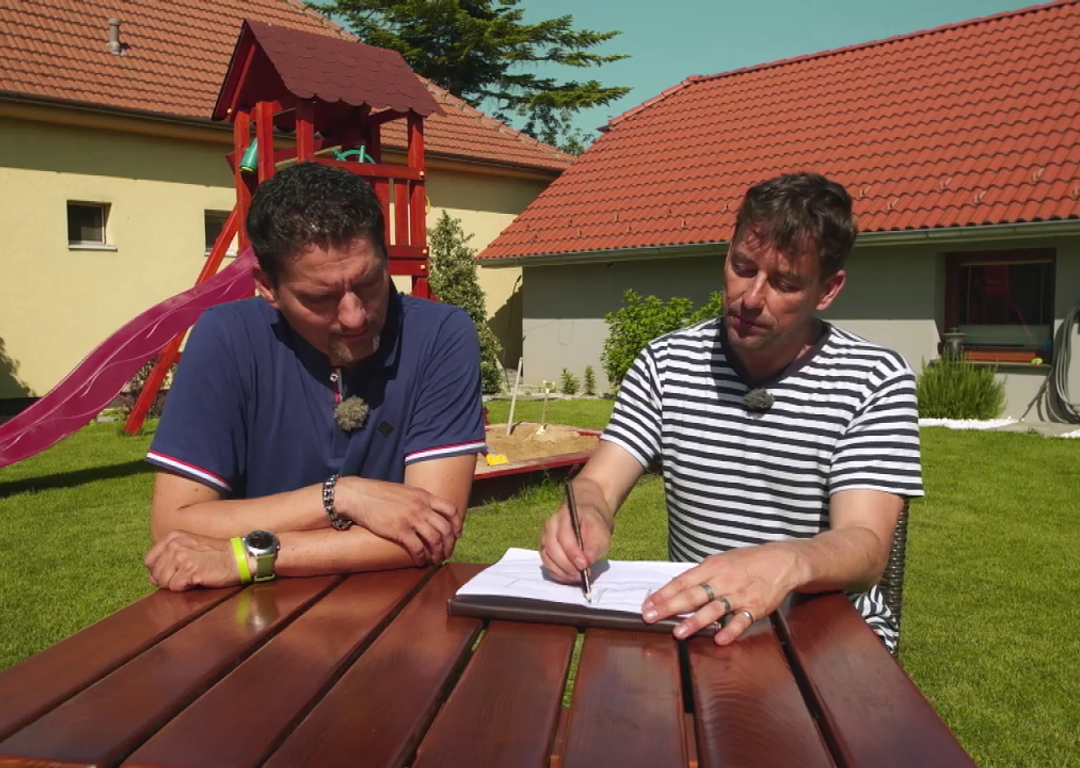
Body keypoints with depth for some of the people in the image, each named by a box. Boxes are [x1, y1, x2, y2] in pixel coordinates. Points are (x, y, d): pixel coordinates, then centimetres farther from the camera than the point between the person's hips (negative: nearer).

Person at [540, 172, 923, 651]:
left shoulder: (876, 382, -7)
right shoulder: (665, 363, 1)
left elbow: (865, 548, -18)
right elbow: (597, 486, -3)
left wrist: (787, 562, -41)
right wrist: (585, 517, -29)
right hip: (692, 624, 2)